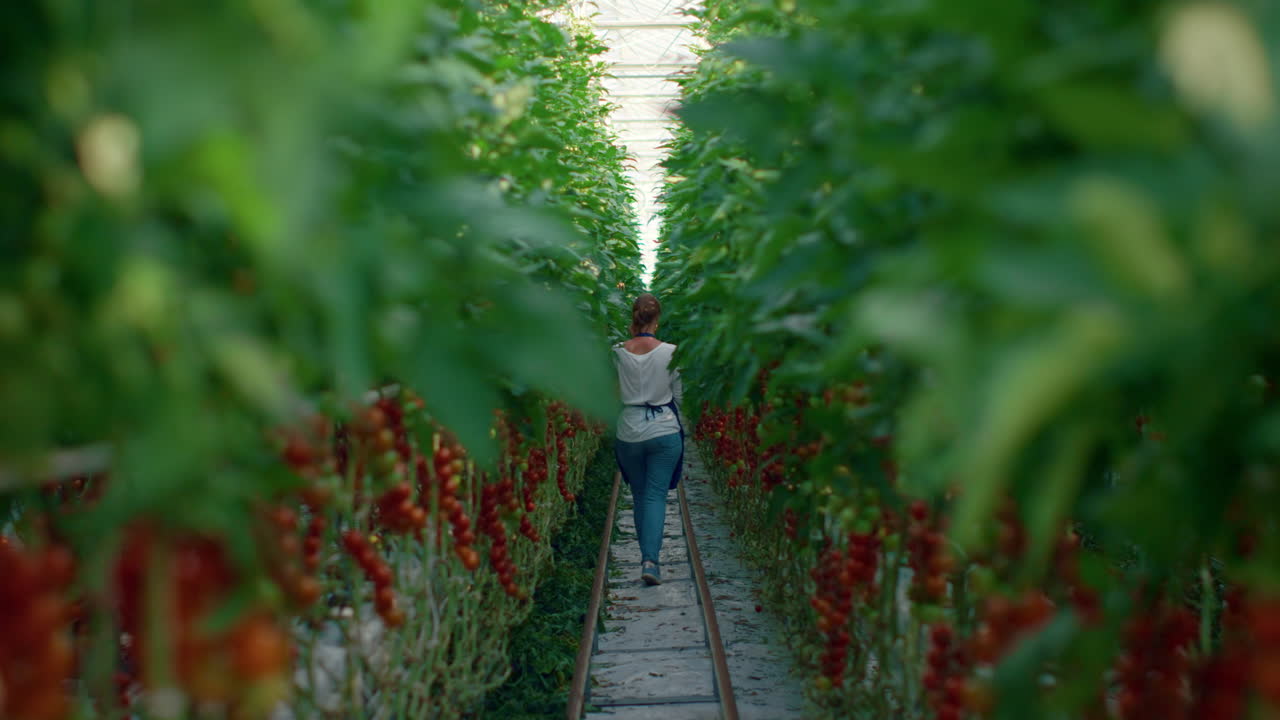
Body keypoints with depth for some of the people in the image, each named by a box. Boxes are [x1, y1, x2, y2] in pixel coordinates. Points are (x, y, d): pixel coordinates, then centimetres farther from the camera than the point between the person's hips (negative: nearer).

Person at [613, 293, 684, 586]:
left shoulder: (618, 353, -6)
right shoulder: (670, 352, -9)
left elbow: (613, 393, 4)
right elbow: (678, 395, -2)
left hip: (629, 433, 2)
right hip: (664, 432, -1)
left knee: (639, 495, 17)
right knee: (656, 495, 1)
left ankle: (647, 555, 25)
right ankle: (650, 559, -13)